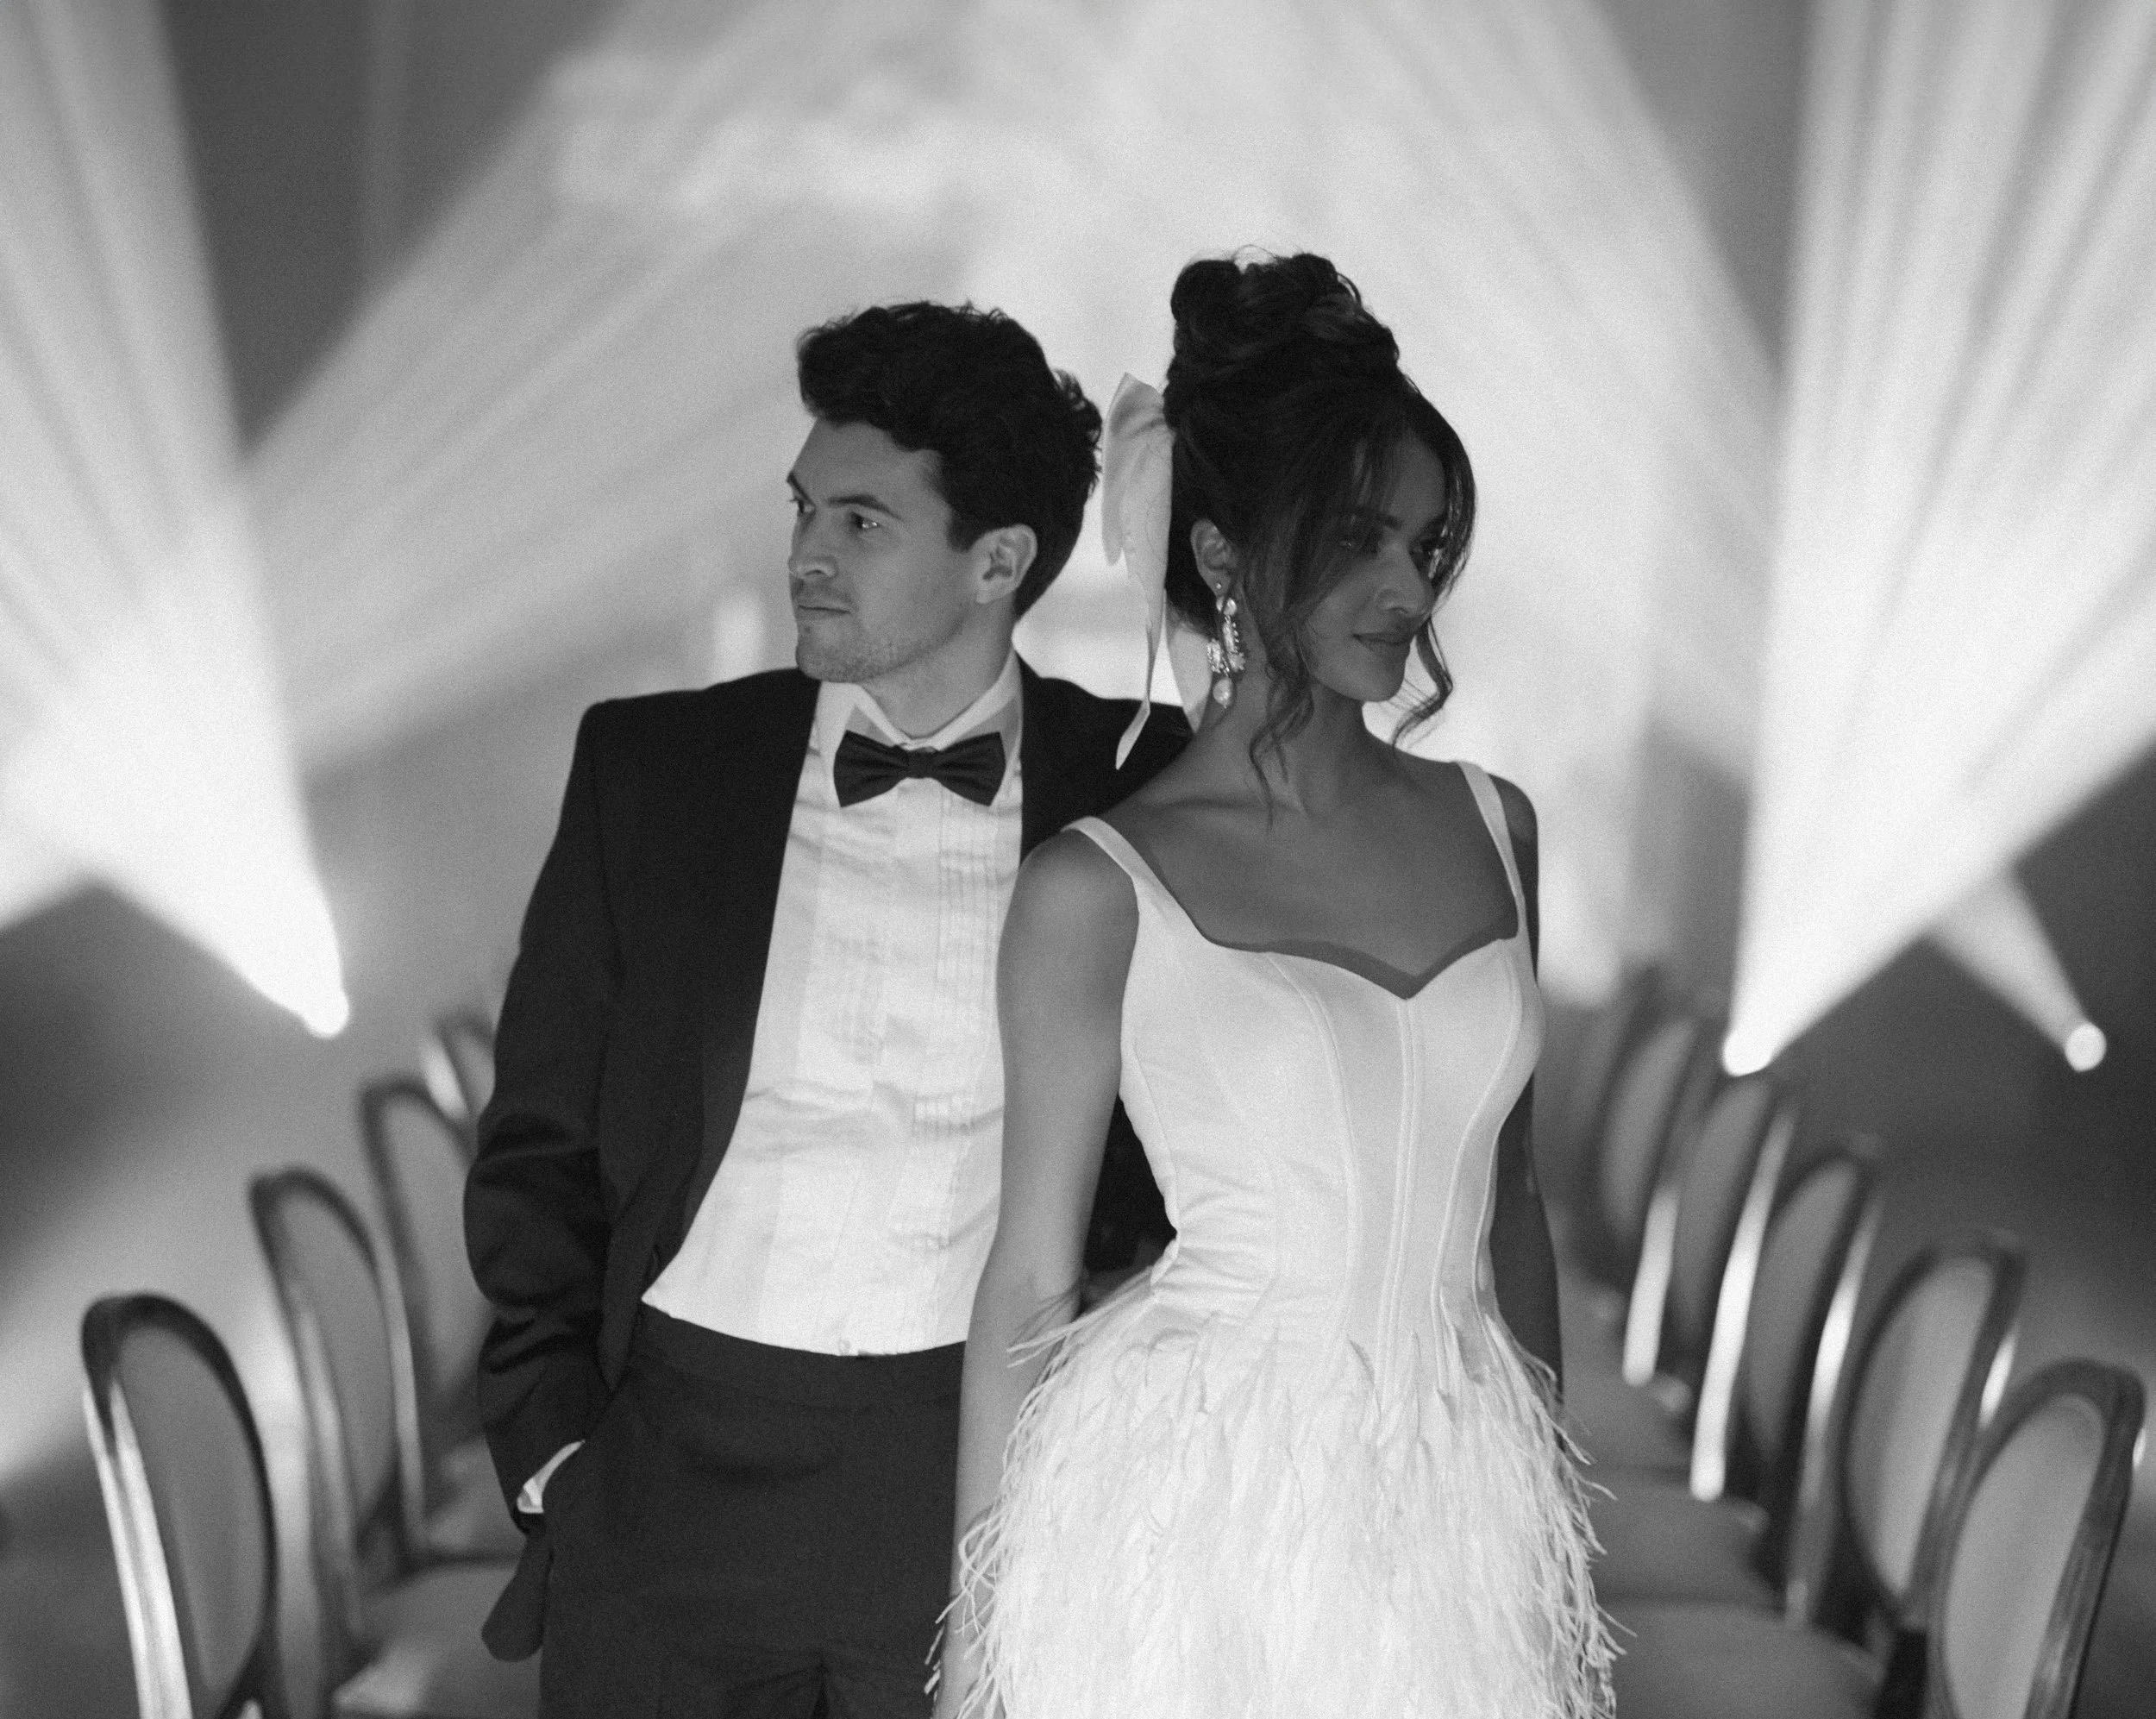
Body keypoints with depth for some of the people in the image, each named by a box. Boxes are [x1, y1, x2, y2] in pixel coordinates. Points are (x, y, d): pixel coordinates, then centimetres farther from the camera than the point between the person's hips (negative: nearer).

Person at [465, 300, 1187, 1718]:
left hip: (992, 1487, -1)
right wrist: (551, 1442, 1)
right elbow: (541, 1145, 8)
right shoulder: (648, 767, 4)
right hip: (674, 1478, 1)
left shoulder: (1138, 792, 0)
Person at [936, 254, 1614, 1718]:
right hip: (1198, 1540, -4)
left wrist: (1550, 1501, 17)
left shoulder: (1491, 829, 5)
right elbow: (1029, 1289, -4)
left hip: (1462, 1528, 4)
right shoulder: (1102, 890, -8)